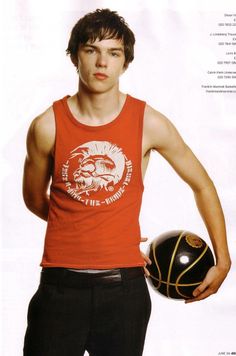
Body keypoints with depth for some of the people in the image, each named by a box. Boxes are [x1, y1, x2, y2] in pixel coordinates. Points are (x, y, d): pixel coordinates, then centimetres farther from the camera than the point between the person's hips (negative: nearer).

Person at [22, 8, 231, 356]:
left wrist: (222, 261, 7)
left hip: (124, 285, 0)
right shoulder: (46, 126, -6)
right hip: (62, 284, 0)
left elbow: (203, 186, 6)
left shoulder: (150, 124, -5)